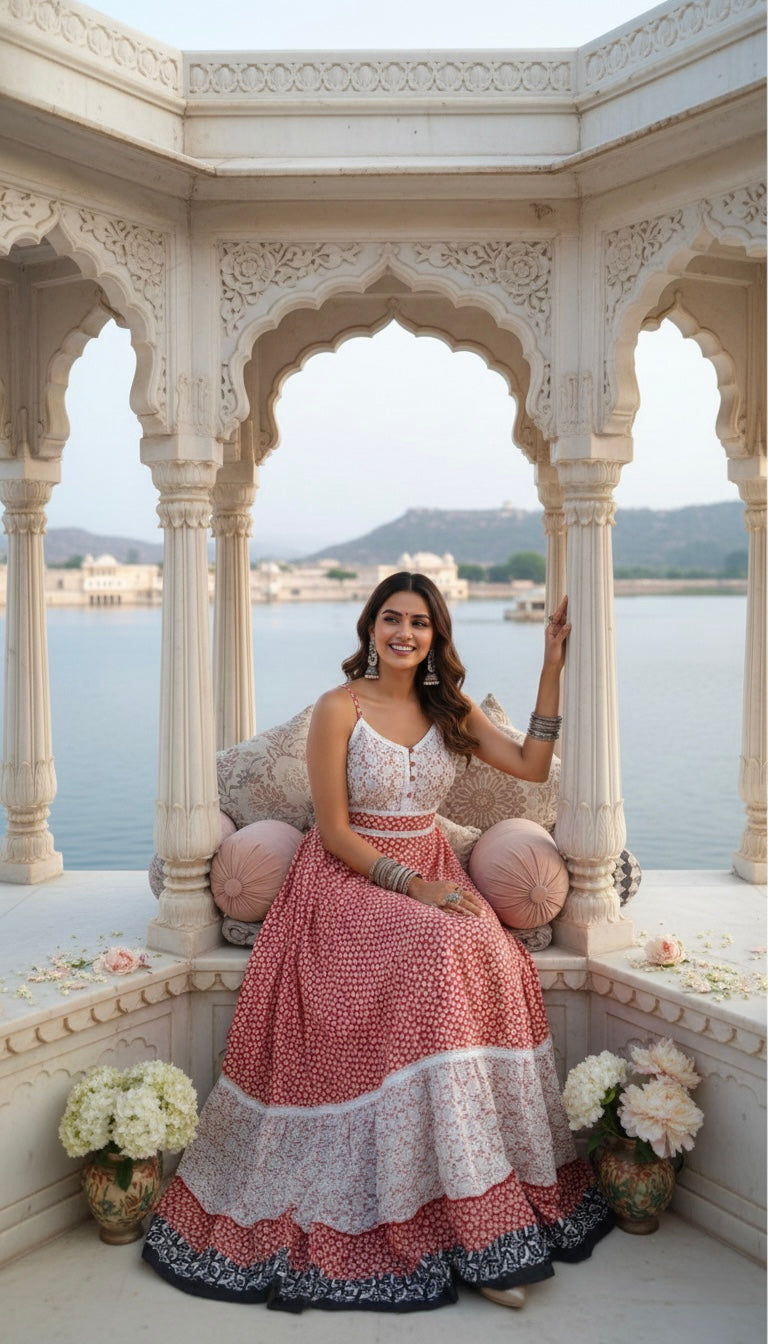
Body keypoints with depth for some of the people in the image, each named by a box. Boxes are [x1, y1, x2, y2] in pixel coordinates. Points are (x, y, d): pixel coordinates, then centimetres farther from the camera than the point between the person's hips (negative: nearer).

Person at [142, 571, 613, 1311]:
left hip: (430, 877, 5)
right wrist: (411, 885, -17)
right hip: (350, 882, -4)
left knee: (491, 959, -26)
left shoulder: (448, 709, 10)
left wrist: (552, 665, 2)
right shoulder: (340, 708, -6)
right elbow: (334, 833, -8)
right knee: (434, 956, -31)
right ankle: (476, 1229, -20)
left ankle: (497, 1196, -15)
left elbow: (532, 765, 5)